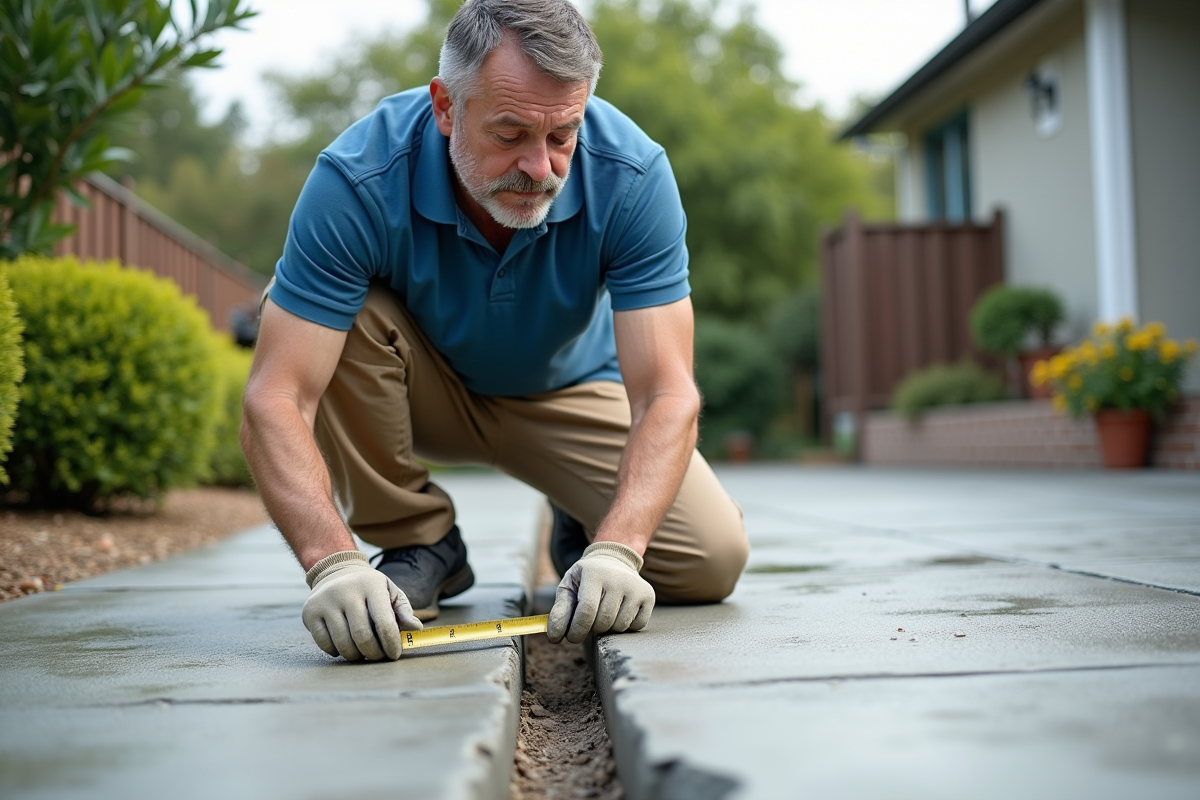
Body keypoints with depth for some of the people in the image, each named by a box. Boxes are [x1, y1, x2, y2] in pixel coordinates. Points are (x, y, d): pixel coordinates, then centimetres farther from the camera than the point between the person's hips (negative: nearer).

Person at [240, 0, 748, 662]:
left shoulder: (633, 176, -29)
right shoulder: (357, 182, -33)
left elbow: (667, 393, -33)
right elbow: (274, 398, -37)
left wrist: (616, 549, -49)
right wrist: (333, 563, -52)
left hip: (569, 393, 1)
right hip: (425, 392, 0)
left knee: (711, 558, -19)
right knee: (341, 317, -33)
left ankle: (584, 530, 16)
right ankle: (417, 541, -9)